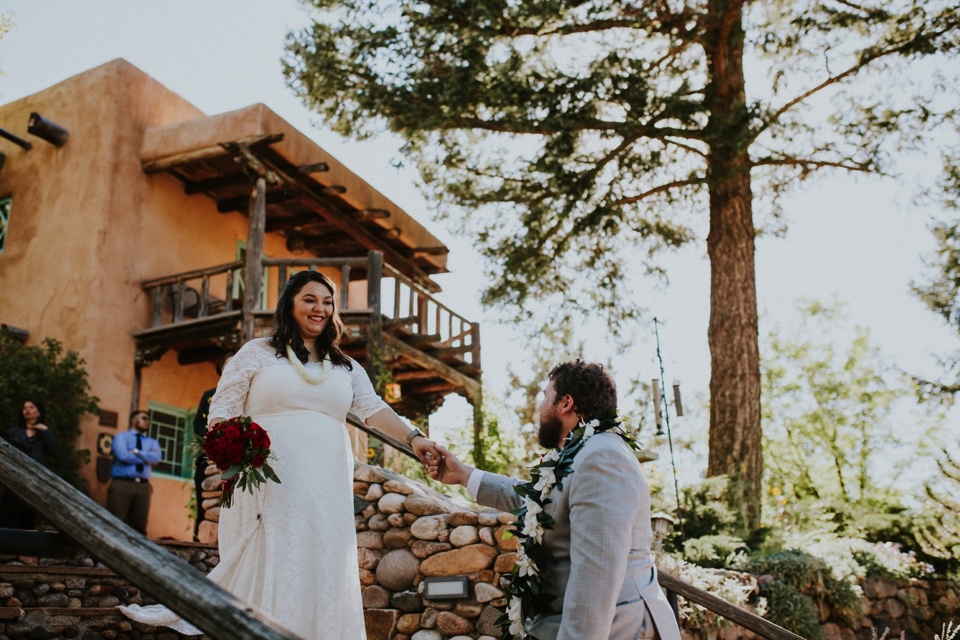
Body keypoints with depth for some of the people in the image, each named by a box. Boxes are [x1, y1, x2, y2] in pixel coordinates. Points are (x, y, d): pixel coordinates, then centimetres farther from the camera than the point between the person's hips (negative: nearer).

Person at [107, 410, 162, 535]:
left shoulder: (152, 442, 21)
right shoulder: (121, 436, 9)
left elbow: (156, 457, -1)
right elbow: (122, 455, -10)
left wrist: (137, 452, -7)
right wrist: (146, 456, -1)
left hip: (143, 487, 4)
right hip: (122, 484, -4)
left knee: (139, 525, 2)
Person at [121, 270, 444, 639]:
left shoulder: (345, 367, 17)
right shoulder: (258, 353, 7)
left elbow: (373, 409, 4)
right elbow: (222, 409, 4)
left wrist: (412, 437, -15)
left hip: (327, 490, 4)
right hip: (270, 484, -3)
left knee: (323, 571, 2)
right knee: (270, 569, -5)